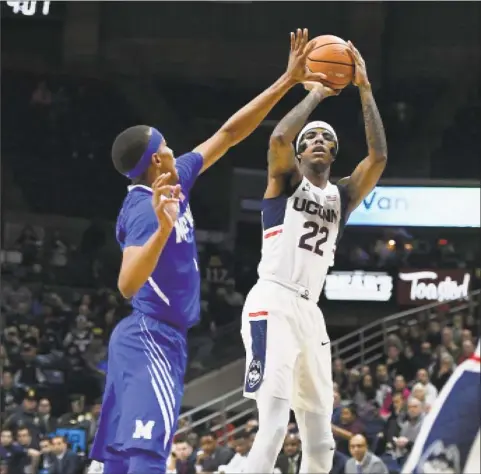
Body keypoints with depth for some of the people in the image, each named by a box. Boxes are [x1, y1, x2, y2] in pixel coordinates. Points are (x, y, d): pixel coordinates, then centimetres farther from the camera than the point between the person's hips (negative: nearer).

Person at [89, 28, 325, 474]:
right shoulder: (146, 208, -18)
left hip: (146, 338, 10)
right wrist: (163, 229, -47)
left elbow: (230, 133, 16)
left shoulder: (172, 182, 9)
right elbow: (128, 285, -32)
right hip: (153, 339, -10)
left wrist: (287, 81, 16)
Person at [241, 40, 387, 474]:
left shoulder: (342, 197, 19)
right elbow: (279, 138, -16)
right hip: (273, 304, -7)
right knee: (274, 426, -22)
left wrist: (365, 89, 3)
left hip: (310, 312, 7)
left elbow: (379, 157, 4)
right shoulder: (286, 182, 6)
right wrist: (316, 94, -4)